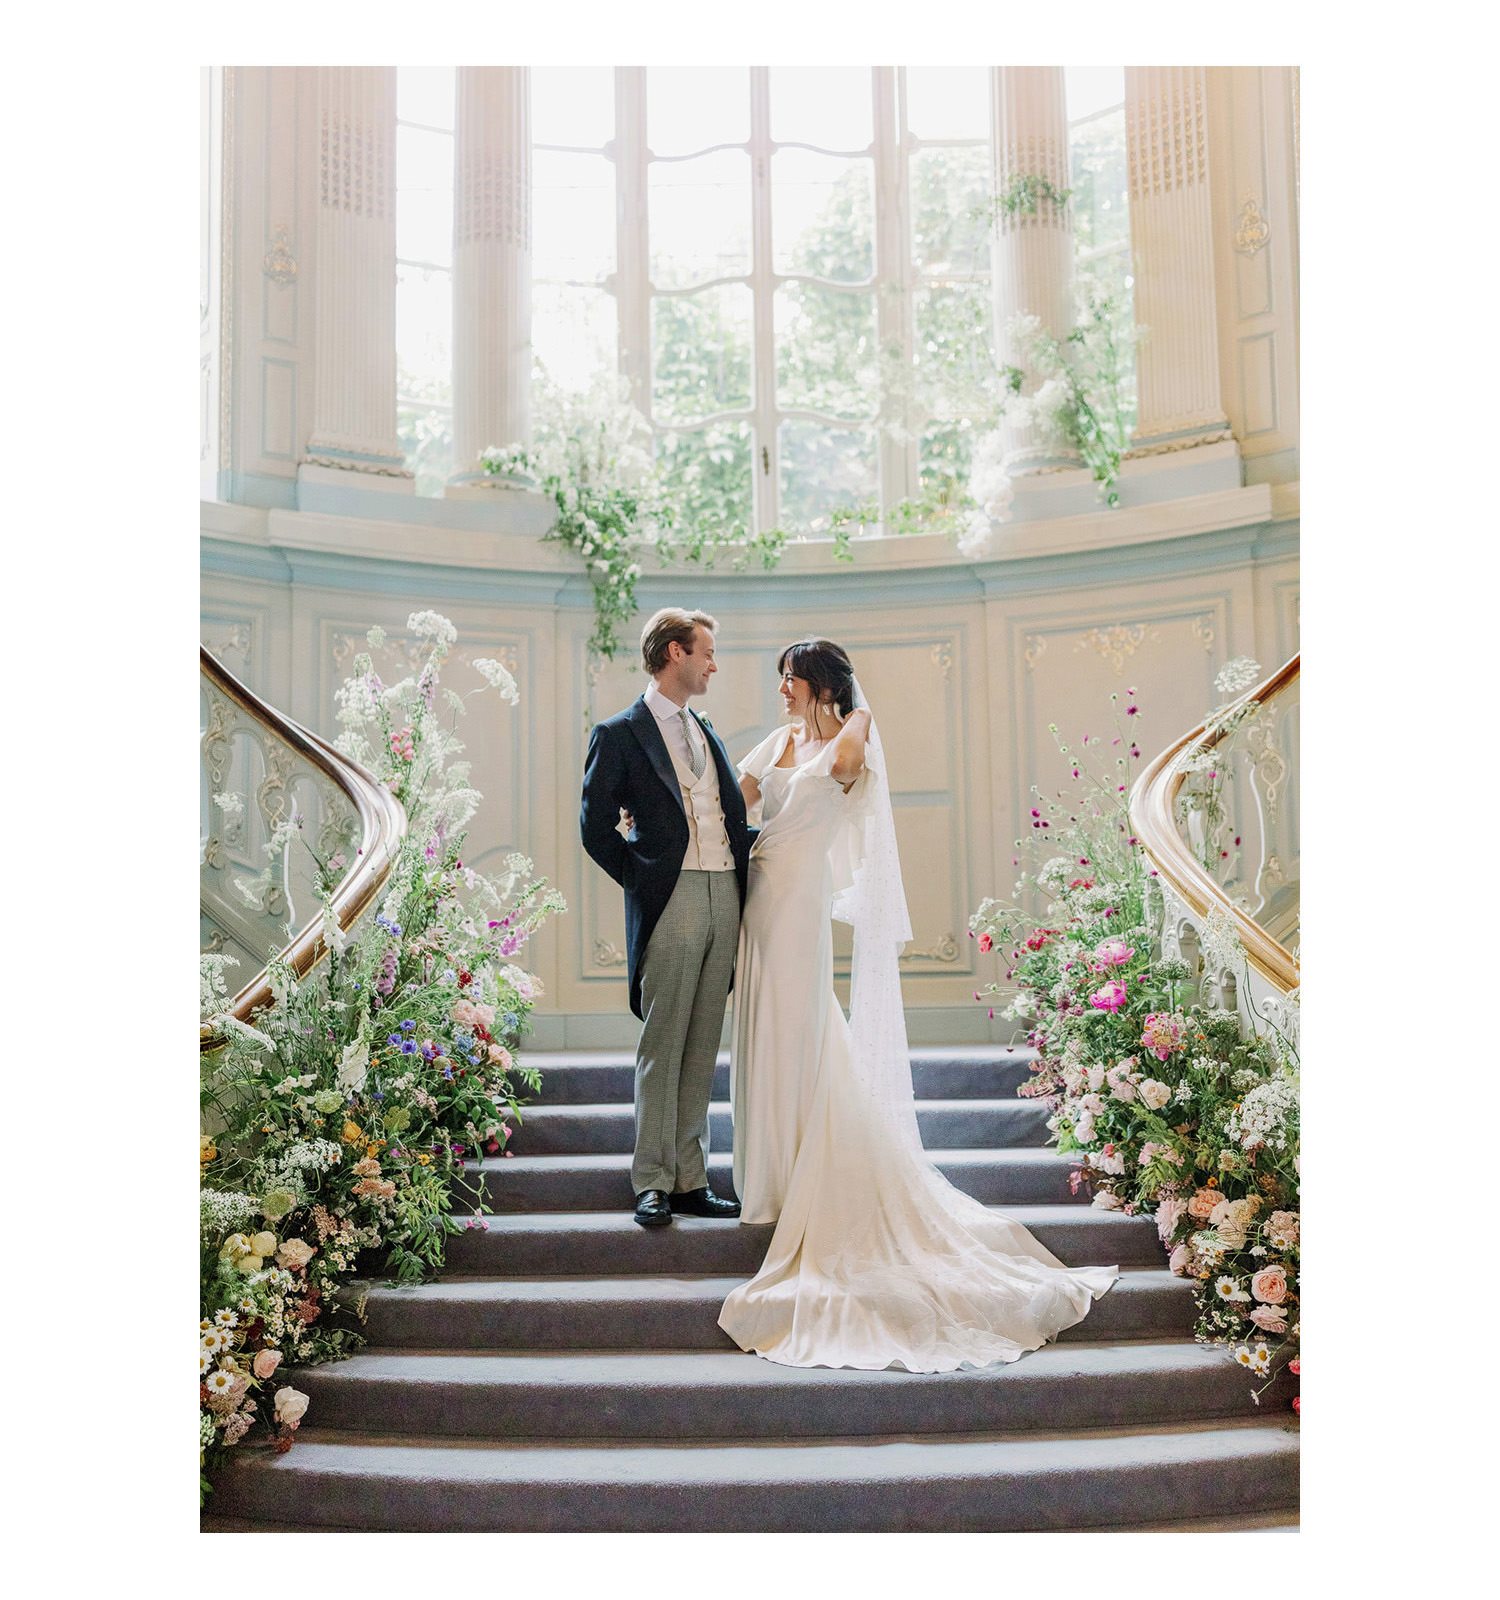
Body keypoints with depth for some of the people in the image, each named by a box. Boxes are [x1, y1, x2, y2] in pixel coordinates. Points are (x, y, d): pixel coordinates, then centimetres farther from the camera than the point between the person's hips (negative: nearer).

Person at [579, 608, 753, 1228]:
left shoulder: (709, 735, 22)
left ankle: (690, 1181, 13)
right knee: (662, 1048, -4)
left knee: (702, 1050, 8)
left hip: (725, 898, 6)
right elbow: (596, 828, -4)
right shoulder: (620, 733, 1)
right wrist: (643, 881, -7)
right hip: (670, 902, -6)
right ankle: (653, 1184, 2)